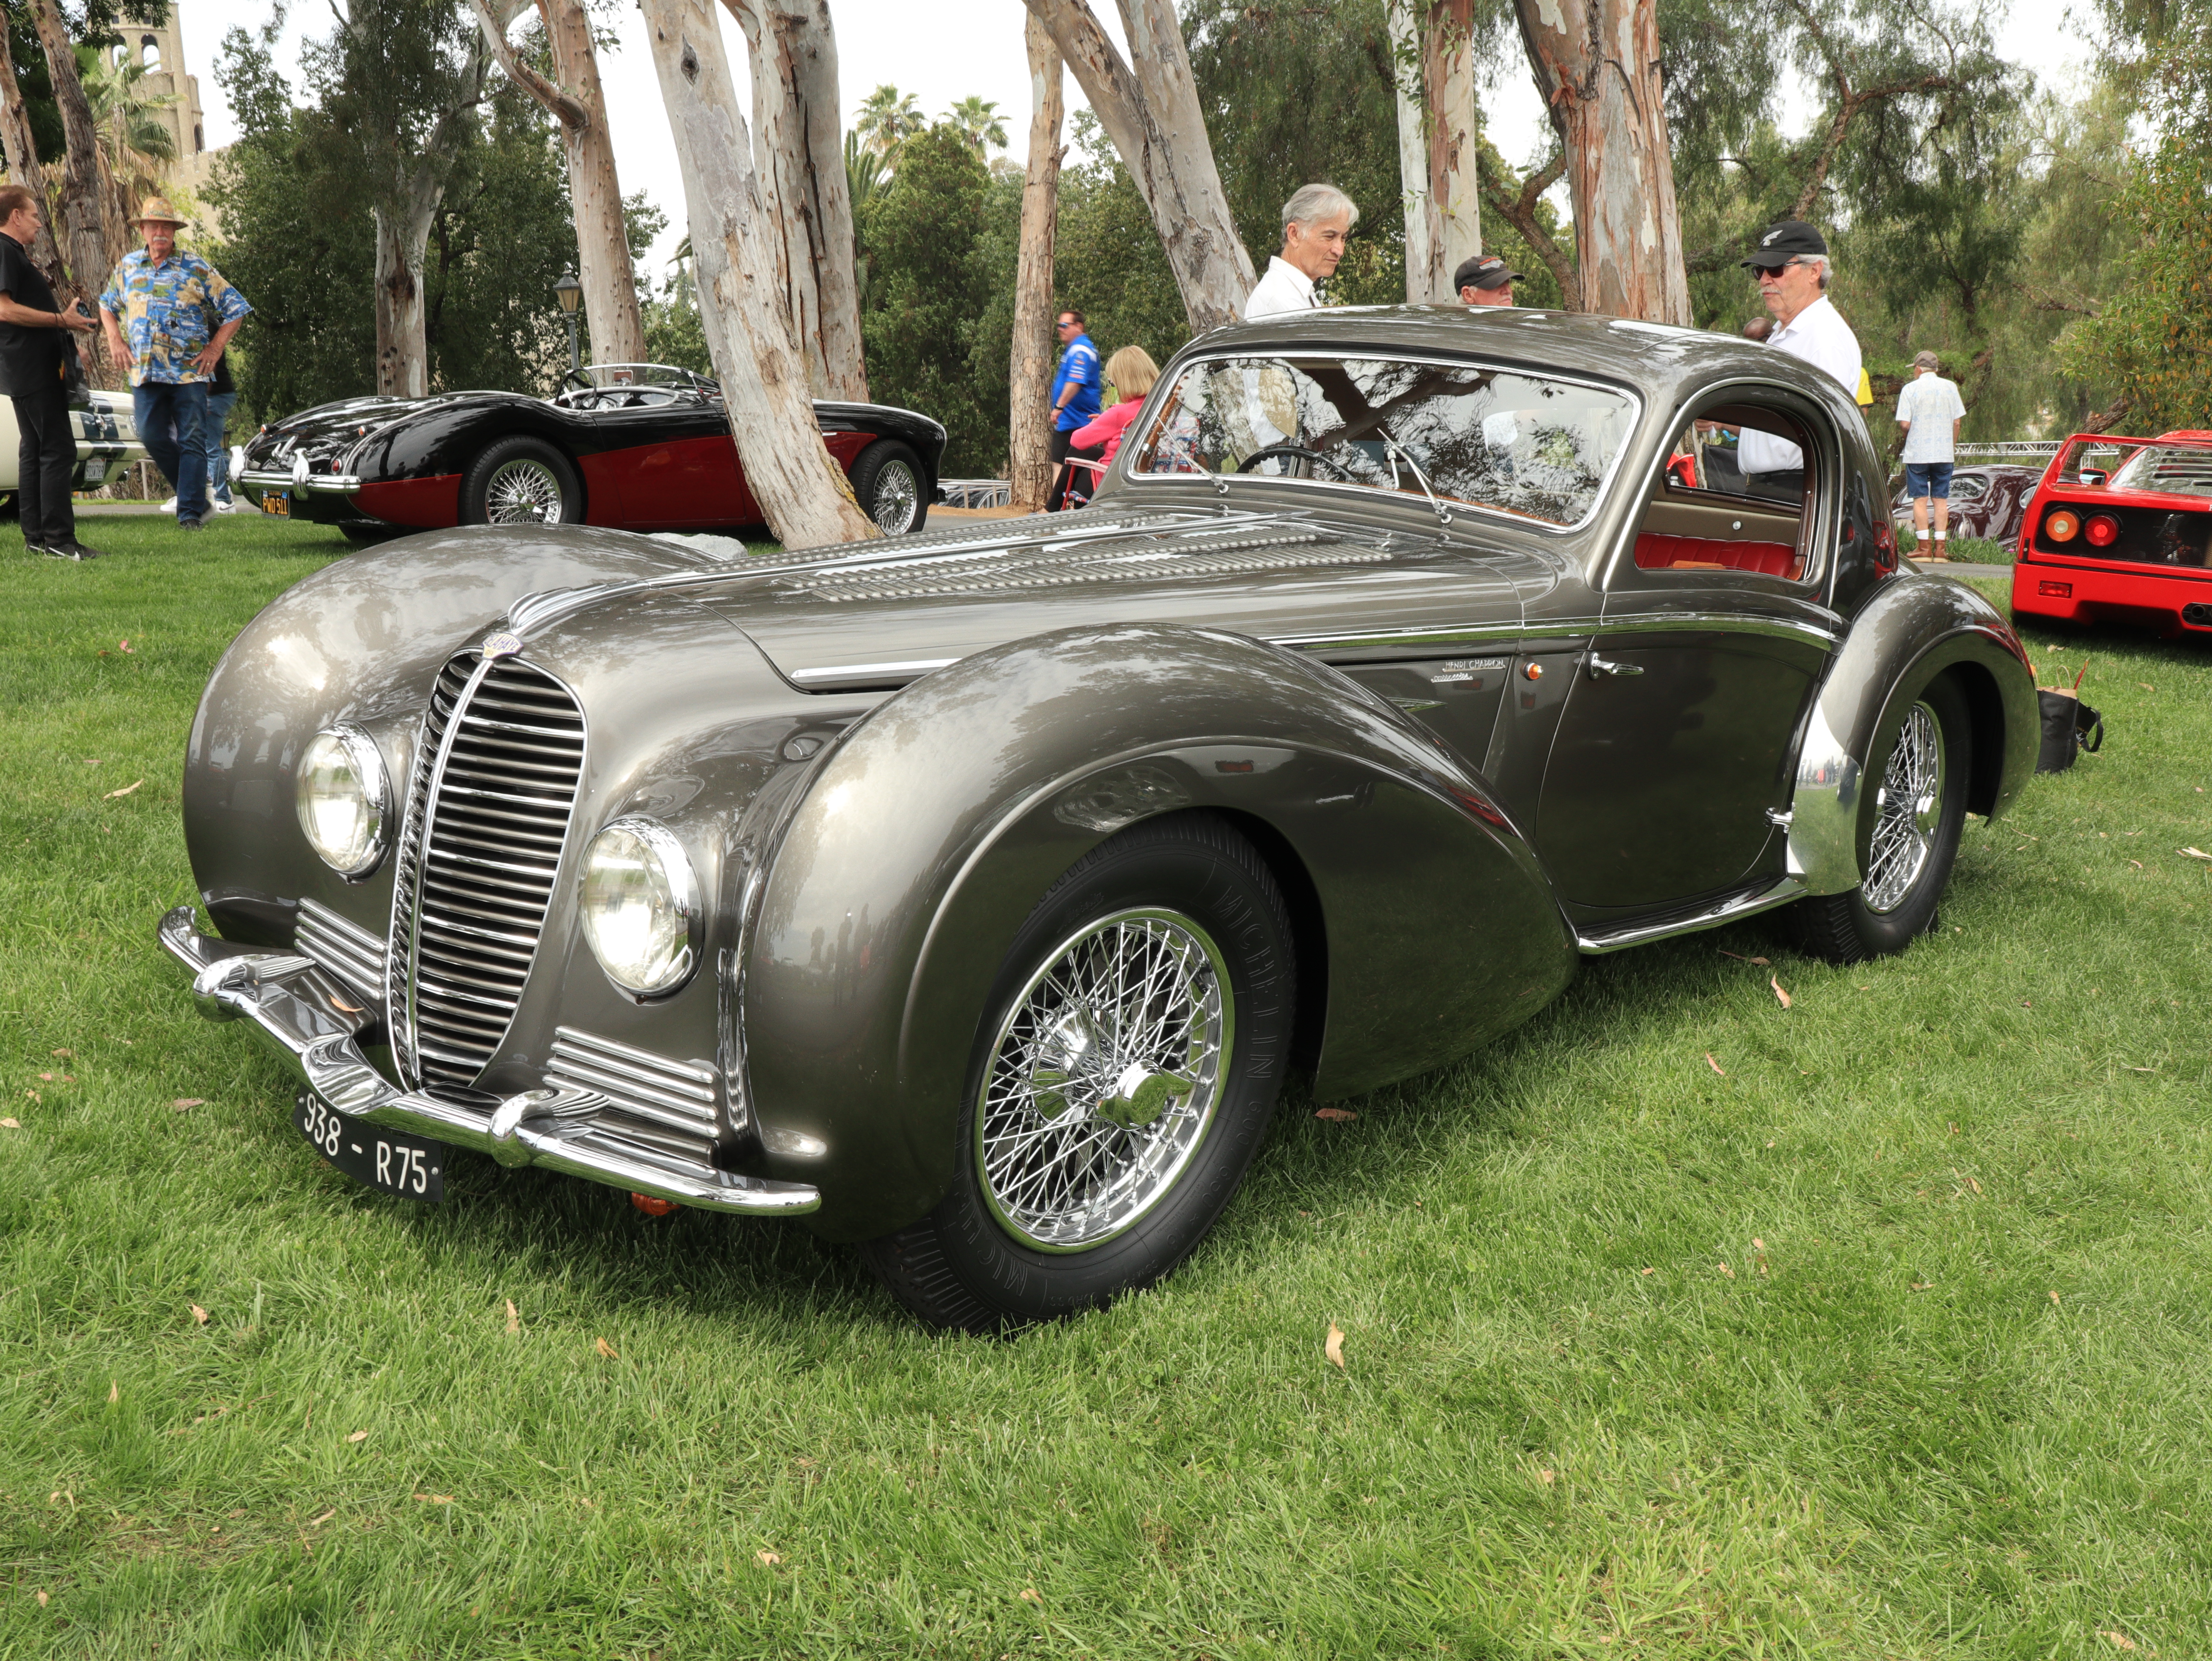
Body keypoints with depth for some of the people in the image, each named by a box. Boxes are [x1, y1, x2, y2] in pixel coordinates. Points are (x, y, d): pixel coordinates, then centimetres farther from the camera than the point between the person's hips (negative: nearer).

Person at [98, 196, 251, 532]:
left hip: (190, 372, -3)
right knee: (152, 438, -3)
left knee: (192, 441, -6)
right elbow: (107, 305, 27)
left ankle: (191, 512, -4)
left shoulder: (196, 268, 1)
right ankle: (197, 492, 15)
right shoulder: (128, 267, 12)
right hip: (144, 374, 3)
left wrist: (215, 348, -4)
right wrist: (115, 341, 12)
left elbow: (236, 309, 3)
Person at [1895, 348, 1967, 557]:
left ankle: (1923, 547, -1)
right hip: (1944, 453, 3)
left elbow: (1905, 424, -11)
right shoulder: (1950, 387, 4)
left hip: (1917, 453, -3)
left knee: (1920, 499, 1)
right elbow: (1956, 422, 4)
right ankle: (1941, 547, 4)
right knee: (1941, 499, 6)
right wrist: (1953, 447, 17)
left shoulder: (1911, 388, -6)